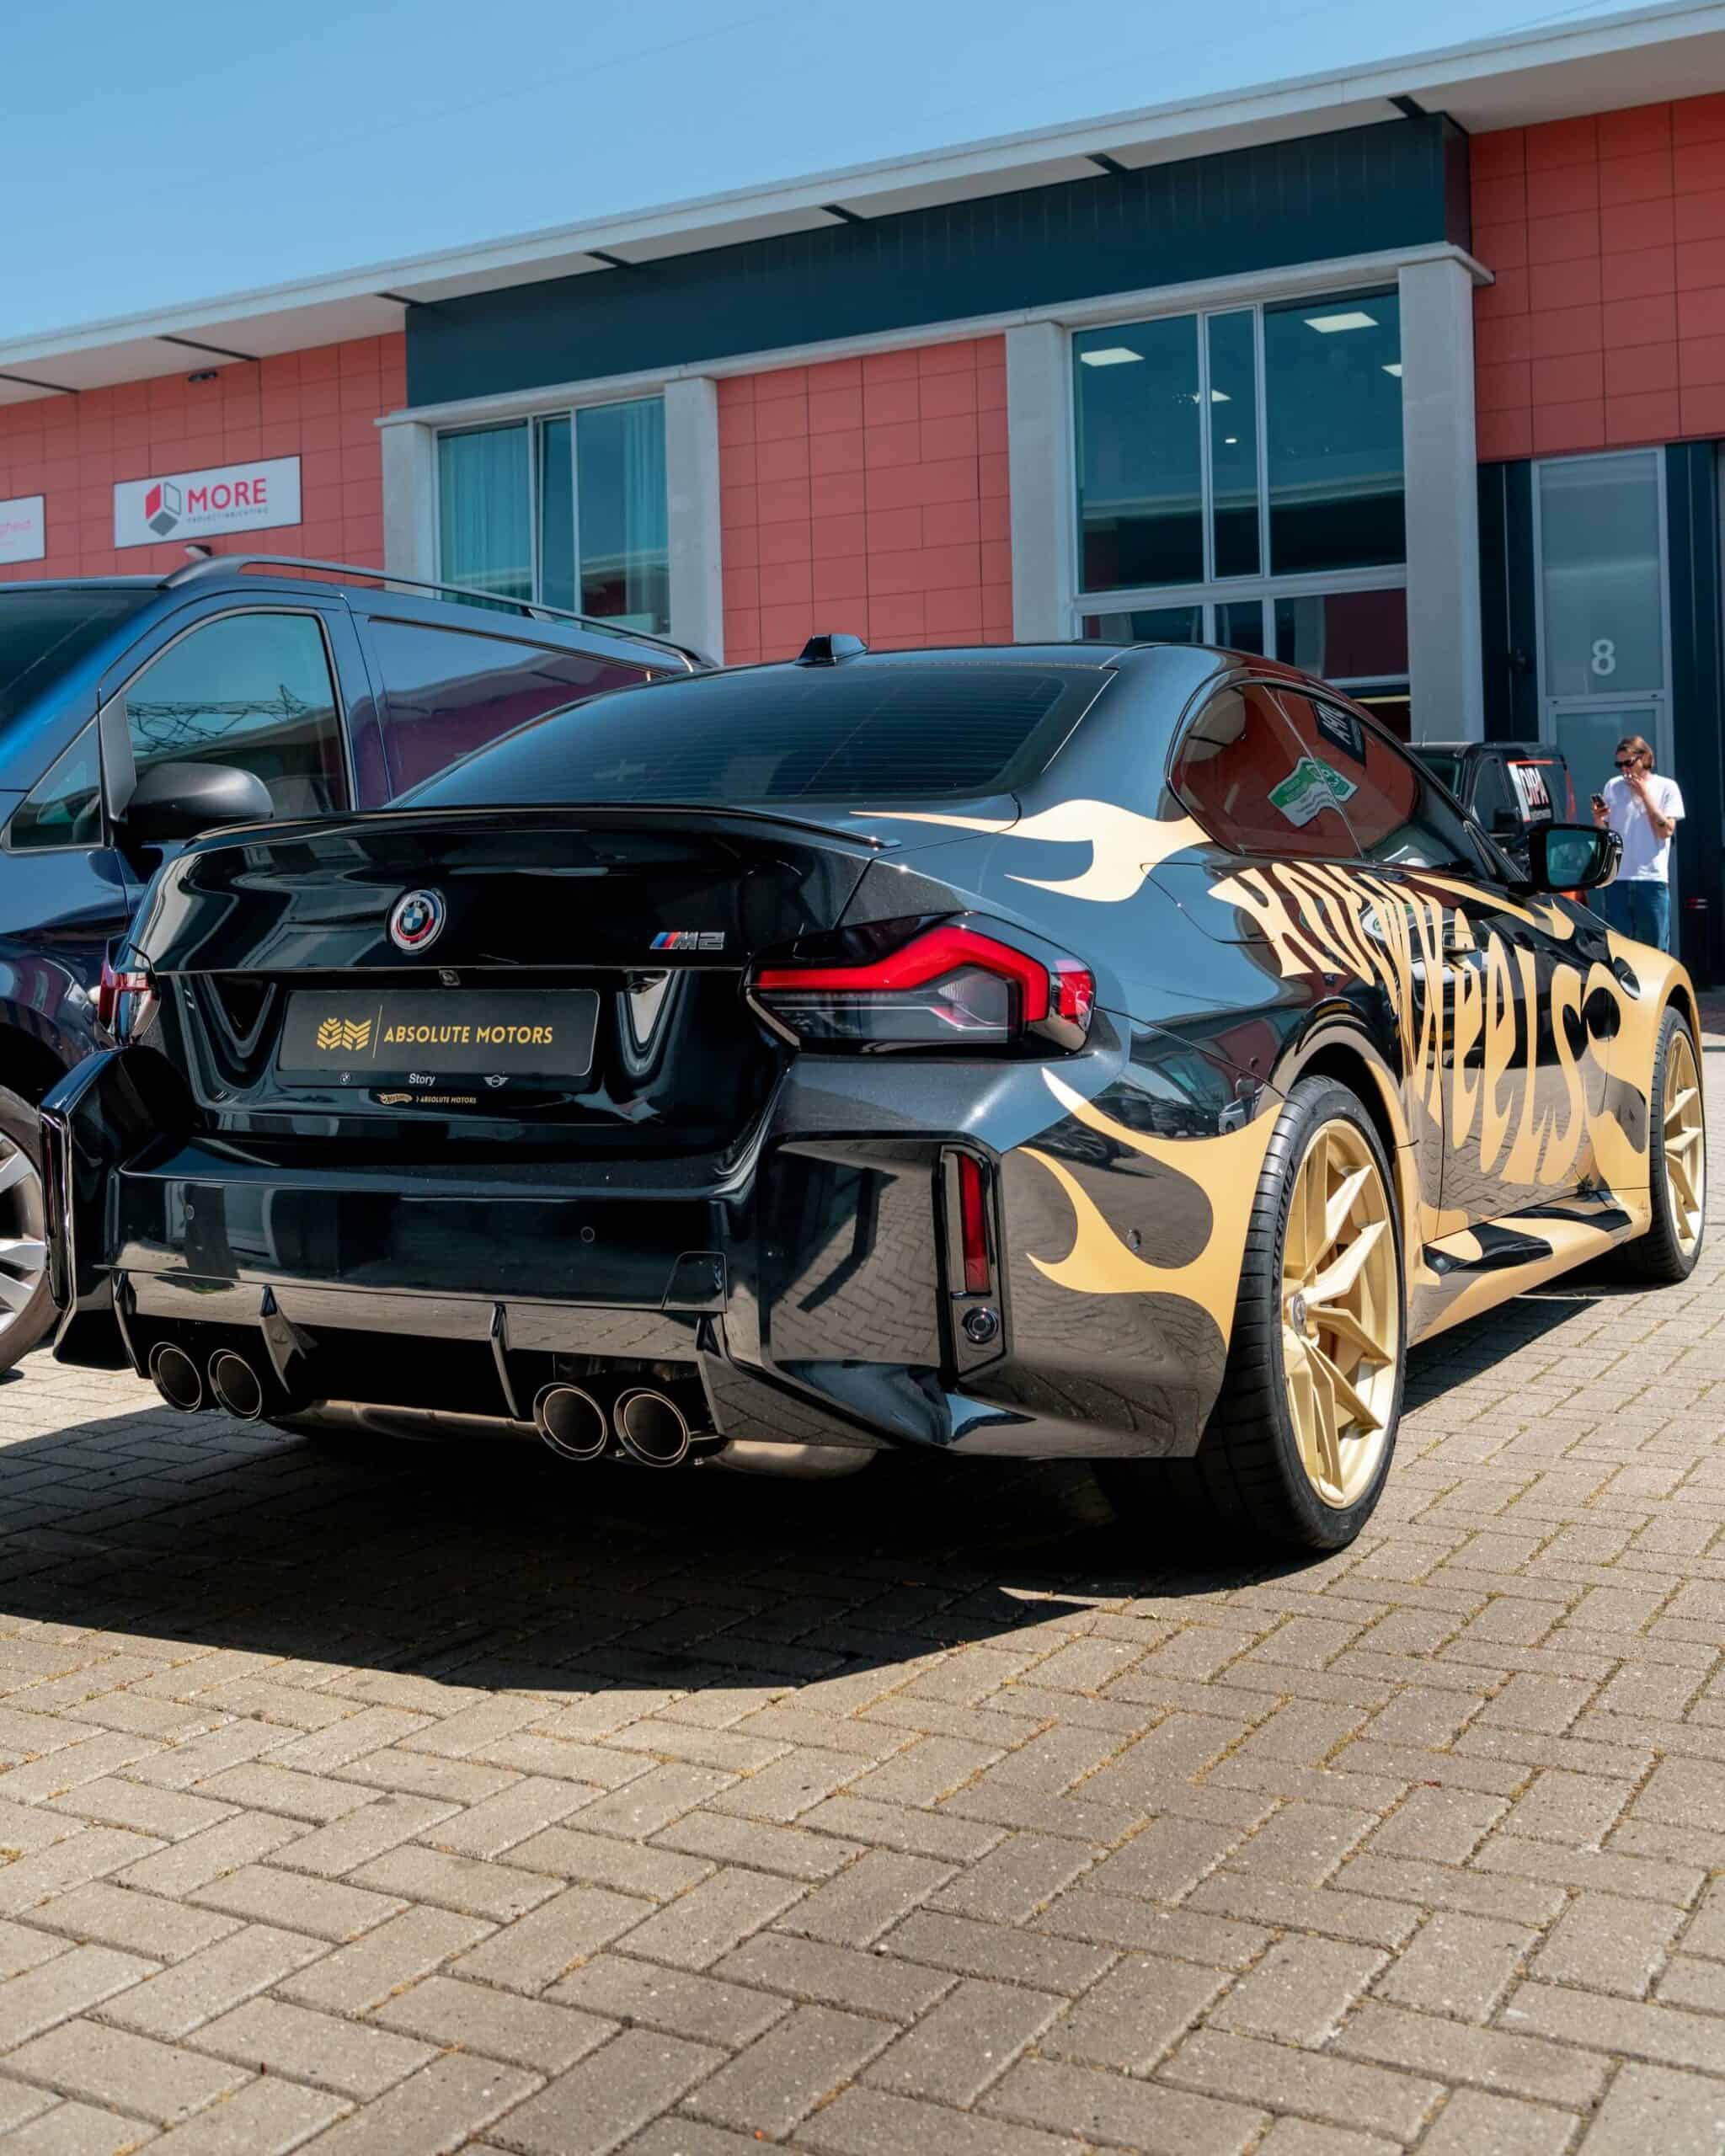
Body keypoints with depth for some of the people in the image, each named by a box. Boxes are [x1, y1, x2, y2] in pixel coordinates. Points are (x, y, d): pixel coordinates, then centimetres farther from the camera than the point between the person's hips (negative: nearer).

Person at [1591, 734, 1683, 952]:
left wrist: (1644, 794, -6)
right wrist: (1598, 818, -9)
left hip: (1652, 877, -2)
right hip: (1615, 877, 2)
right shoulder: (1612, 786, 10)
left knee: (1654, 947, 1)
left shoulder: (1666, 787, 3)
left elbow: (1666, 831, -5)